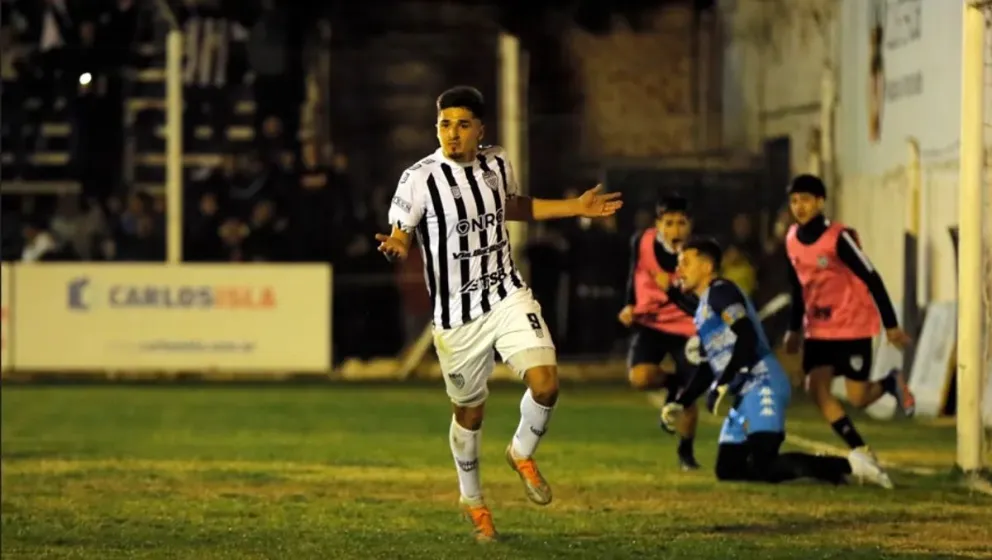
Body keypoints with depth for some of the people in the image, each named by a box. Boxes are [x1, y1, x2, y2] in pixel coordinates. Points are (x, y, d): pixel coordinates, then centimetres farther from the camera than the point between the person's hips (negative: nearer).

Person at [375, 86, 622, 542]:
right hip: (457, 313, -3)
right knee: (470, 411, 10)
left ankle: (522, 453, 15)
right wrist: (396, 246, -31)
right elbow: (400, 233, -6)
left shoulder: (497, 164, 2)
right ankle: (471, 499, 36)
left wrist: (575, 208, 18)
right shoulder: (419, 179, -14)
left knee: (546, 383, -17)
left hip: (508, 296, 3)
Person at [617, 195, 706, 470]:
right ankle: (672, 383, 10)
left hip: (685, 328, -1)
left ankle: (686, 451, 24)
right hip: (649, 324, 1)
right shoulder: (642, 242, -13)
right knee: (640, 377, -26)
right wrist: (630, 305, 3)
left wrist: (672, 290, -34)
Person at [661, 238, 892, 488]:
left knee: (763, 466, -23)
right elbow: (710, 366, 29)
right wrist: (680, 403, 21)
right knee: (727, 470, 7)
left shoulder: (720, 292, -6)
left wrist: (722, 385, -21)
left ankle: (847, 465, -17)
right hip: (743, 396, 10)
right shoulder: (703, 309, 25)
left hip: (760, 386, -10)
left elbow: (747, 337, -19)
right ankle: (820, 467, 9)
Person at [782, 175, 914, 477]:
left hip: (853, 327, -6)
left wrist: (891, 325, -13)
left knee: (857, 398, -6)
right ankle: (862, 452, -1)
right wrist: (794, 329, 16)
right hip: (818, 330, 6)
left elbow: (872, 279, -15)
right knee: (816, 388, -11)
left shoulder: (838, 237, -18)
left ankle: (890, 383, 28)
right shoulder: (792, 239, 2)